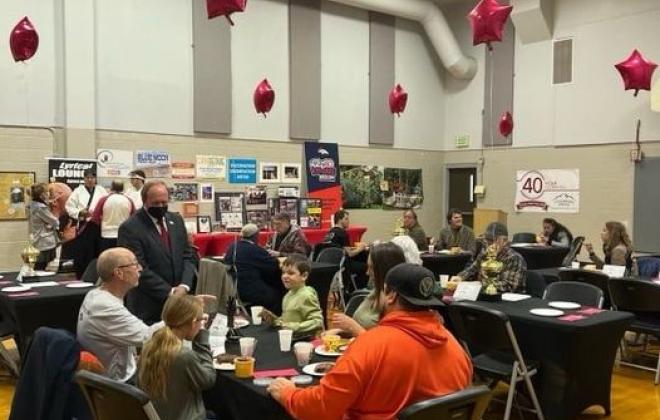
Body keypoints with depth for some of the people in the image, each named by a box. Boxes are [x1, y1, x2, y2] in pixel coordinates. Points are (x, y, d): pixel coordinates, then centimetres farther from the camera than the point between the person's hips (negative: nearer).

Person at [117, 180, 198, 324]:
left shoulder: (176, 220, 9)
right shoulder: (130, 228, -10)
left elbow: (188, 256, 8)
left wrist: (184, 286, -8)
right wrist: (169, 292, -16)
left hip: (179, 302, 5)